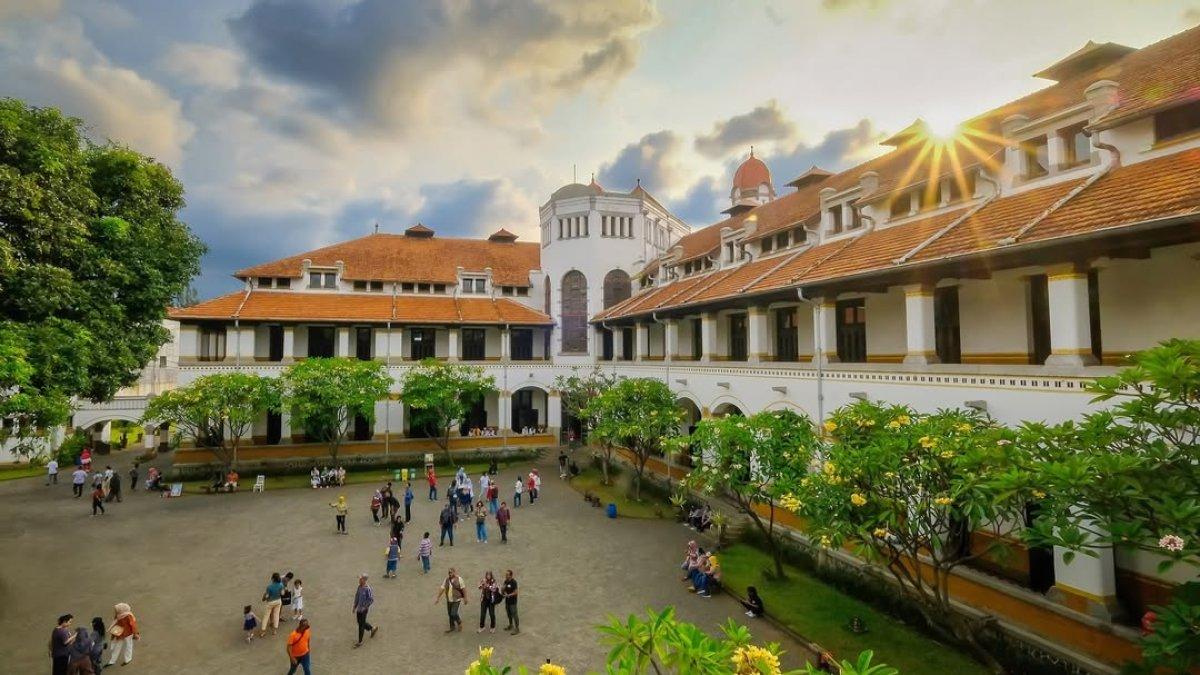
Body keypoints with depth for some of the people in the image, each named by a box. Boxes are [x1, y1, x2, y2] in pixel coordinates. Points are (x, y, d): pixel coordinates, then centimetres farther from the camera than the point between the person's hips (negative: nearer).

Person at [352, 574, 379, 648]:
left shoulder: (367, 589, -24)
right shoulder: (359, 587, -1)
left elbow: (371, 600, -21)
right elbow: (357, 596, 13)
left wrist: (364, 607, -19)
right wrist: (355, 606, 11)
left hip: (363, 610, -8)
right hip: (358, 609, 8)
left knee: (361, 625, 3)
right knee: (360, 623, 20)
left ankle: (360, 642, 18)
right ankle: (373, 629, 41)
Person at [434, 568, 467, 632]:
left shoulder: (459, 579, -13)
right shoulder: (446, 580, 0)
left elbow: (463, 589, -10)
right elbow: (442, 589, 5)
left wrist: (465, 598, -9)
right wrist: (437, 598, 6)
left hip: (456, 600, -5)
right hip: (449, 600, 5)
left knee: (453, 614, -10)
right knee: (450, 614, 13)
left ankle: (459, 622, 19)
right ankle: (452, 627, 33)